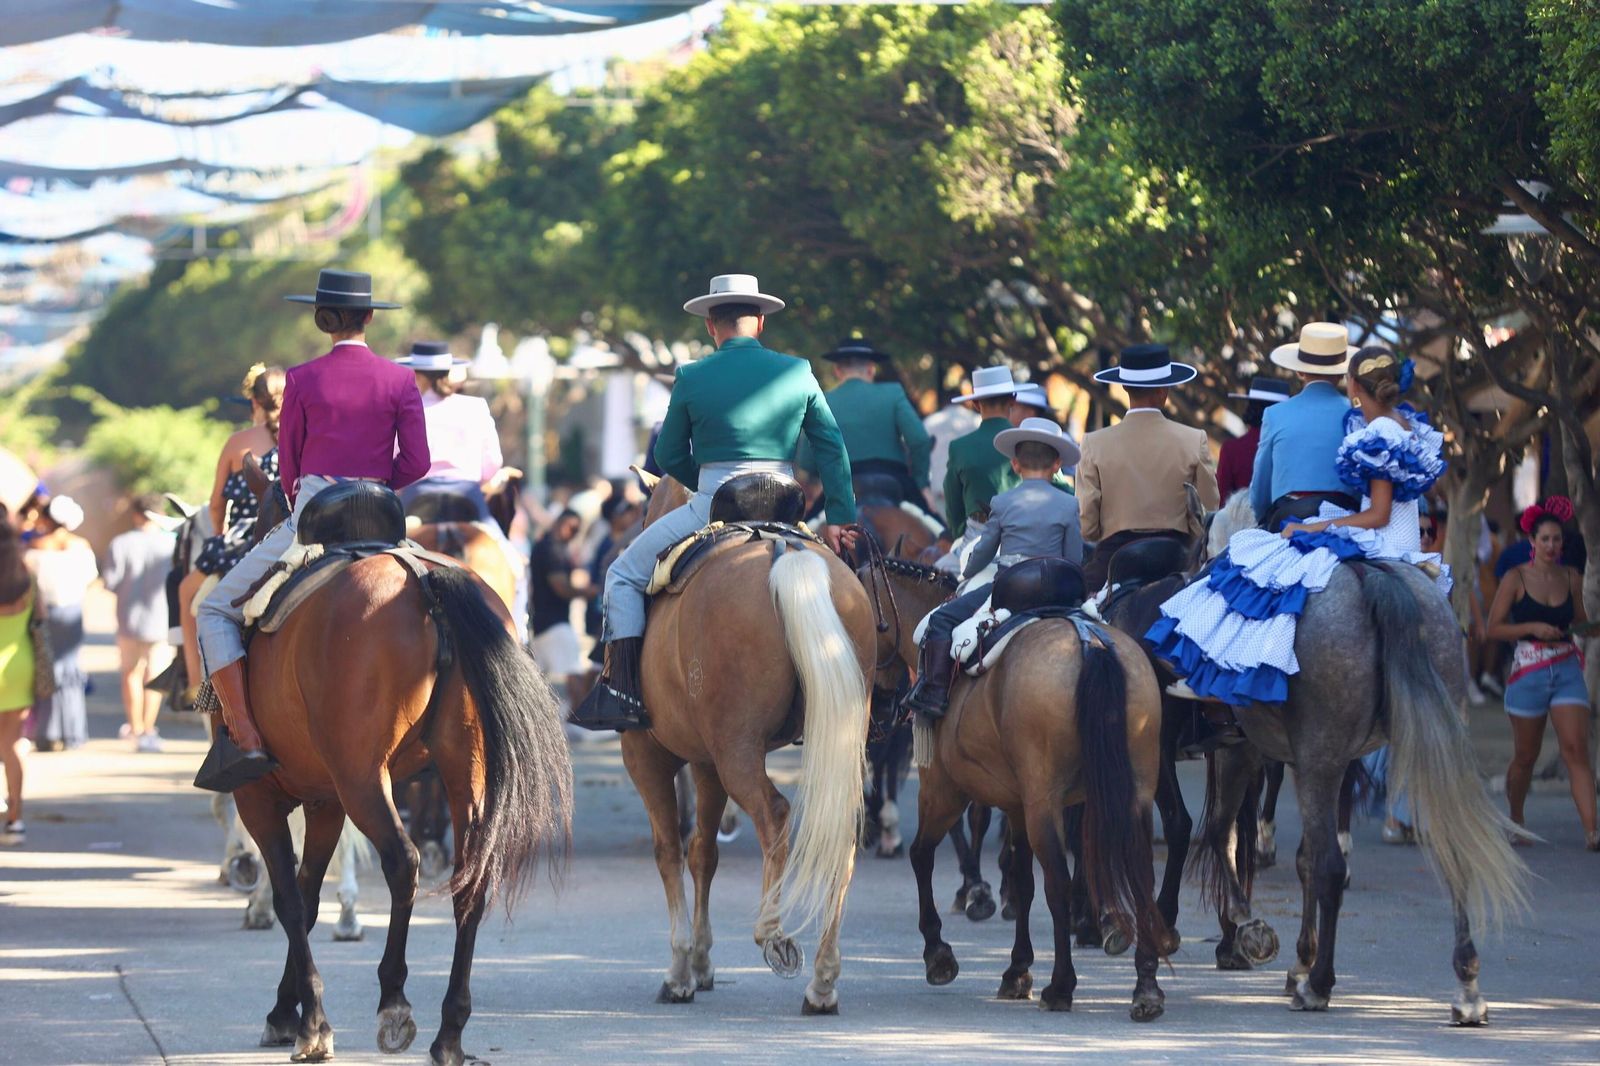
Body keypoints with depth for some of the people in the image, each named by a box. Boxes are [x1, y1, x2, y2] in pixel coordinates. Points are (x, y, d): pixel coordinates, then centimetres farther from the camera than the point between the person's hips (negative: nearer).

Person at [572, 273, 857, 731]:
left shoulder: (691, 378, 1)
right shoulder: (798, 372, 7)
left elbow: (670, 456, 10)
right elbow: (833, 449, 9)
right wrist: (840, 518, 13)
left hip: (713, 507, -3)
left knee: (624, 576, 13)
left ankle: (622, 692, 0)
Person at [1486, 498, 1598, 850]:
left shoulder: (1571, 579, 7)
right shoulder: (1516, 579, -3)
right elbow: (1494, 627, -4)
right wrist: (1533, 627, -16)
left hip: (1567, 671, 2)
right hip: (1529, 673, -2)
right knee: (1525, 756, 9)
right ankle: (1515, 819, 33)